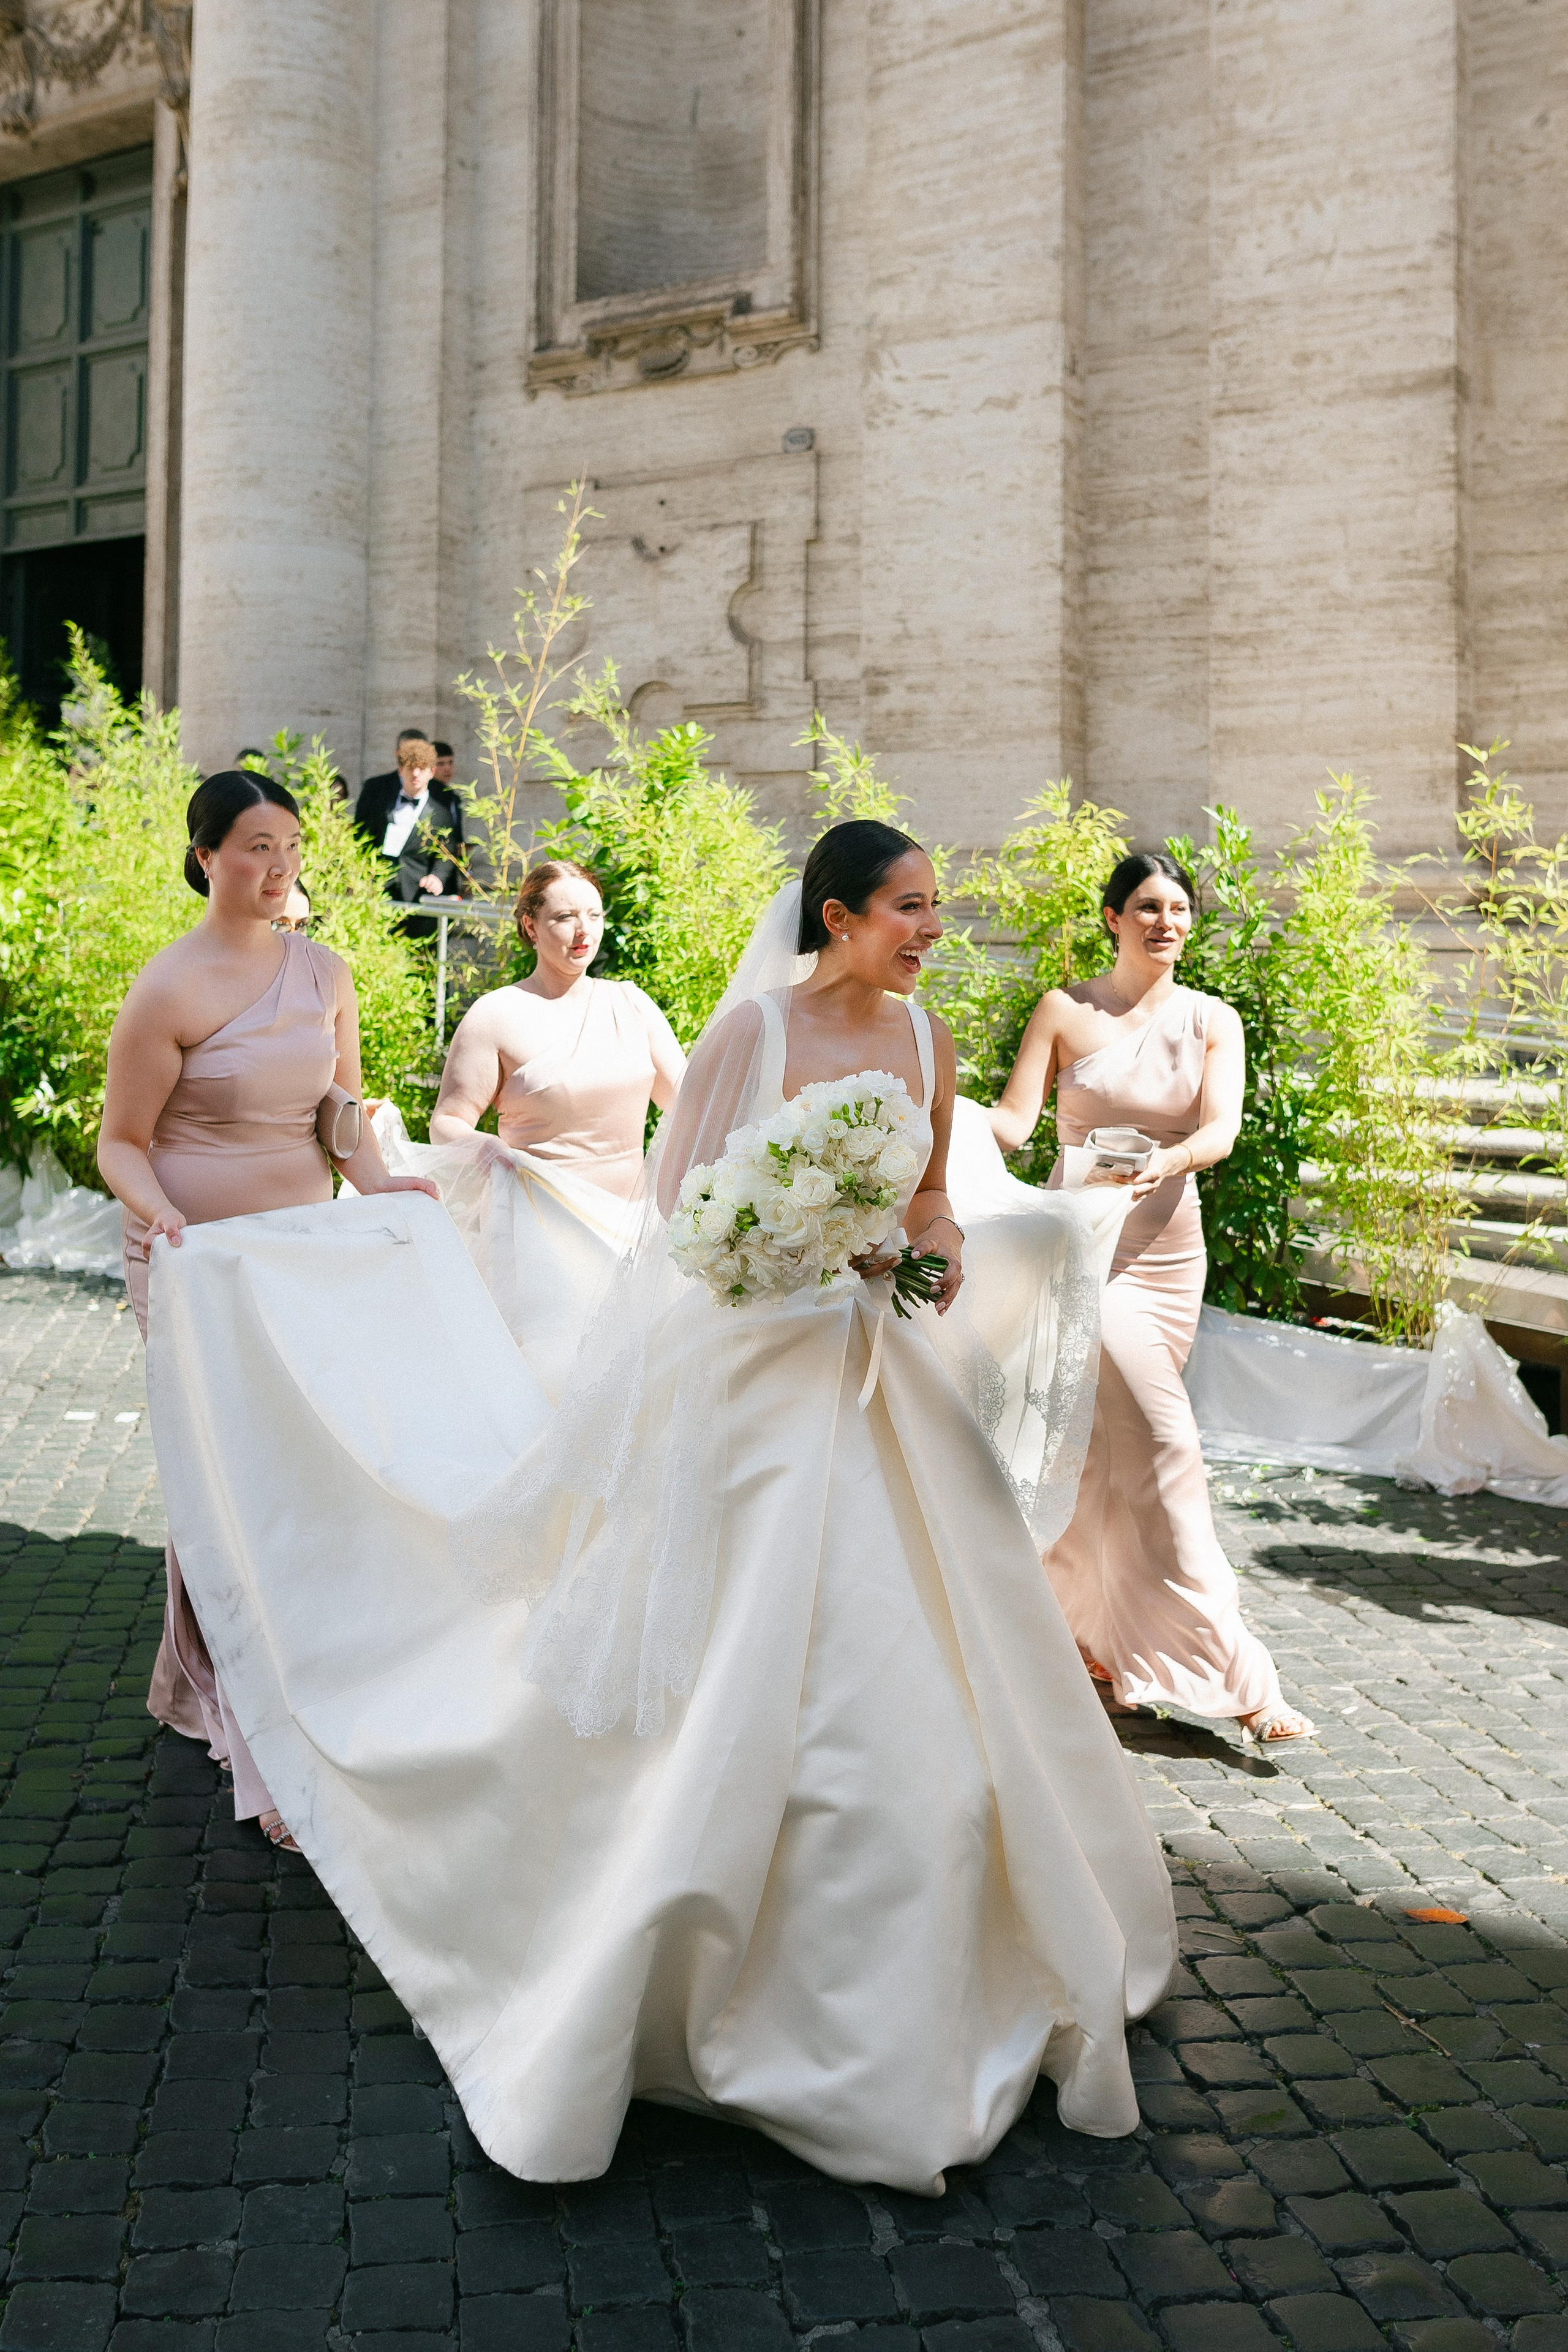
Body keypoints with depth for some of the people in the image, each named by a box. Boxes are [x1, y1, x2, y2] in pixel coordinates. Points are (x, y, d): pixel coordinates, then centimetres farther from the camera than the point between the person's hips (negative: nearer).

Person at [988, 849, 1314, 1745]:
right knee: (1161, 1446, -11)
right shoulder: (1066, 1011, 0)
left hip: (1169, 1249, 4)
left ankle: (1085, 1634, 29)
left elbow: (1221, 1130, -9)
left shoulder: (1213, 1022, 6)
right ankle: (1235, 1674, -8)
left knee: (1105, 1450, 12)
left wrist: (1165, 1160, -30)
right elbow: (1015, 1120, -6)